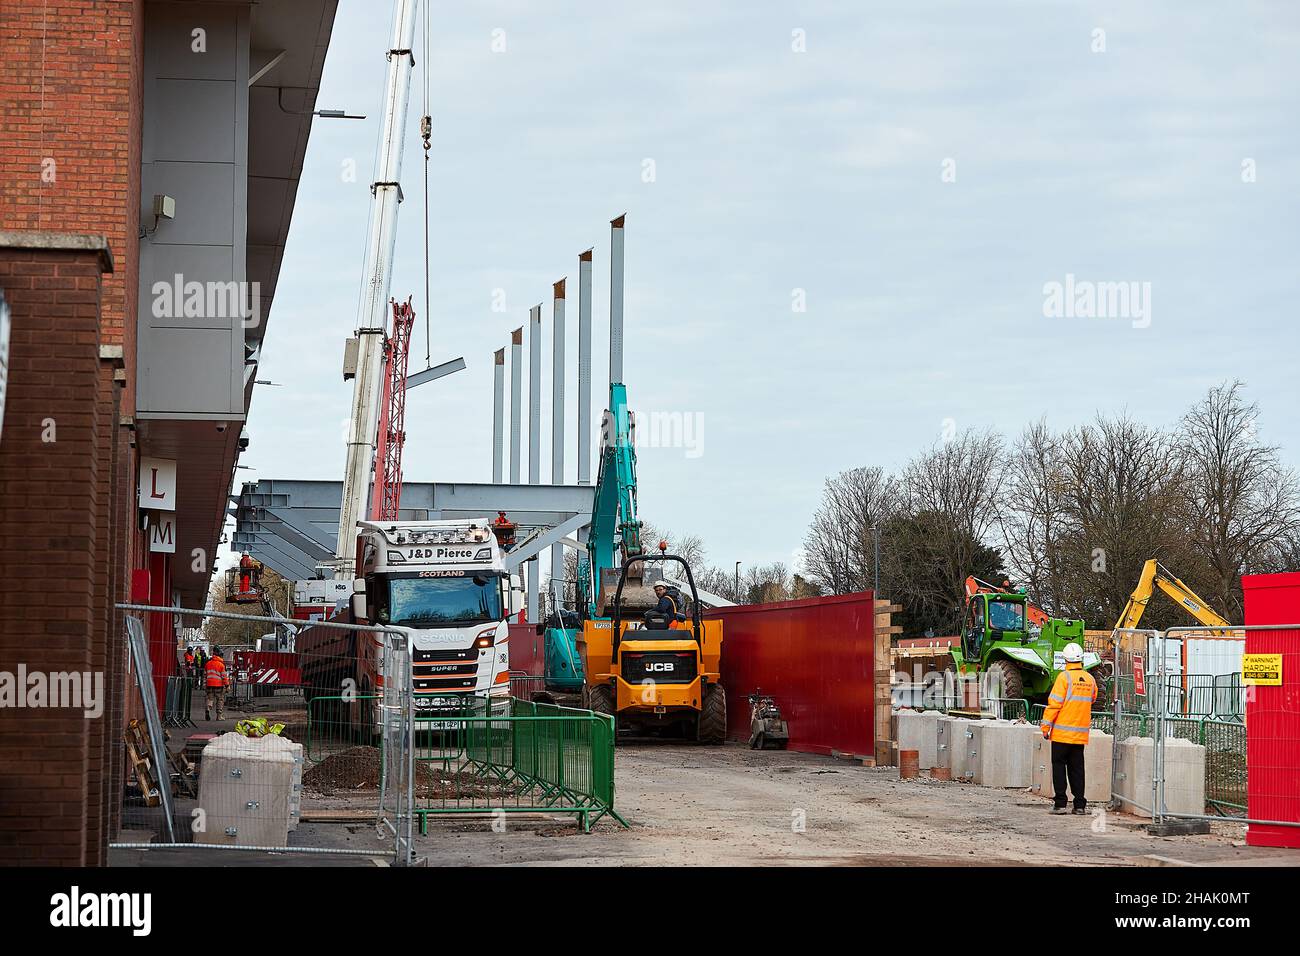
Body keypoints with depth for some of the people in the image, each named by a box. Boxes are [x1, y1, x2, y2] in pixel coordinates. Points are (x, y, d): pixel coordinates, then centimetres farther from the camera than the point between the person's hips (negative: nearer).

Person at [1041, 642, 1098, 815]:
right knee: (1077, 768, 10)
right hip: (1081, 733, 5)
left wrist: (1046, 726, -8)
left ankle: (1060, 803, -1)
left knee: (1059, 766, 3)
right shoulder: (1090, 679, 4)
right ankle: (1080, 804, 8)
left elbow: (1054, 704, -13)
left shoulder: (1064, 677, -12)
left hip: (1062, 732, -5)